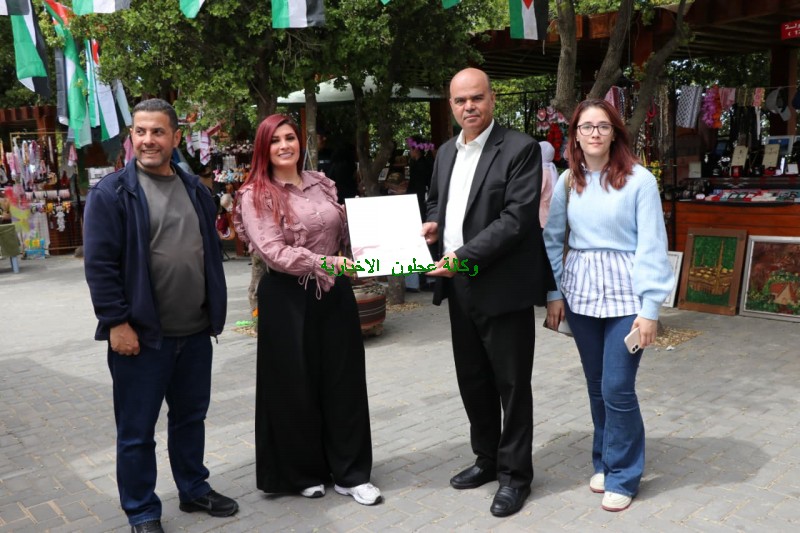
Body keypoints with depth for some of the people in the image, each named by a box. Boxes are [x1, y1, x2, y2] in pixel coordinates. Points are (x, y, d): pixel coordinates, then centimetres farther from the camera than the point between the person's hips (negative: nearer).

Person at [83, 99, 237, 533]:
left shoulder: (195, 190, 10)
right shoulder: (112, 192, -8)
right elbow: (100, 263, -12)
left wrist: (216, 311, 11)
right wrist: (117, 322, -16)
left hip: (196, 332, 5)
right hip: (141, 334, -5)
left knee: (190, 417, 19)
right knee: (137, 429, 7)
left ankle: (194, 490, 37)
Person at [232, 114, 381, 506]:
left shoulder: (322, 183, 9)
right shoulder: (255, 195, -6)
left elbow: (344, 234, 18)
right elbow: (273, 252, -17)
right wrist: (325, 262, -27)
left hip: (335, 293, 5)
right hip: (289, 299, -4)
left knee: (344, 381, 8)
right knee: (294, 385, 7)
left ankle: (350, 473, 22)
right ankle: (302, 474, 26)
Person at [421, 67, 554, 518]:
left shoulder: (520, 149, -10)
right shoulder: (447, 152, 13)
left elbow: (518, 218, -18)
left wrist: (464, 256, -22)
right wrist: (433, 224, 2)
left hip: (502, 286, -7)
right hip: (459, 287, 7)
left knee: (511, 384, 5)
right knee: (472, 380, 17)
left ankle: (515, 473, 21)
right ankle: (487, 459, 35)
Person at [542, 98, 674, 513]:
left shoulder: (639, 180, -7)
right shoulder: (567, 181, 4)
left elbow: (651, 246, -9)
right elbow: (552, 239, 8)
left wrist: (650, 308, -12)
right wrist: (553, 293, 3)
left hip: (625, 292, -4)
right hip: (580, 291, 4)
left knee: (618, 387, -3)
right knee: (596, 385, 12)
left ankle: (622, 476, 15)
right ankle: (604, 461, 30)